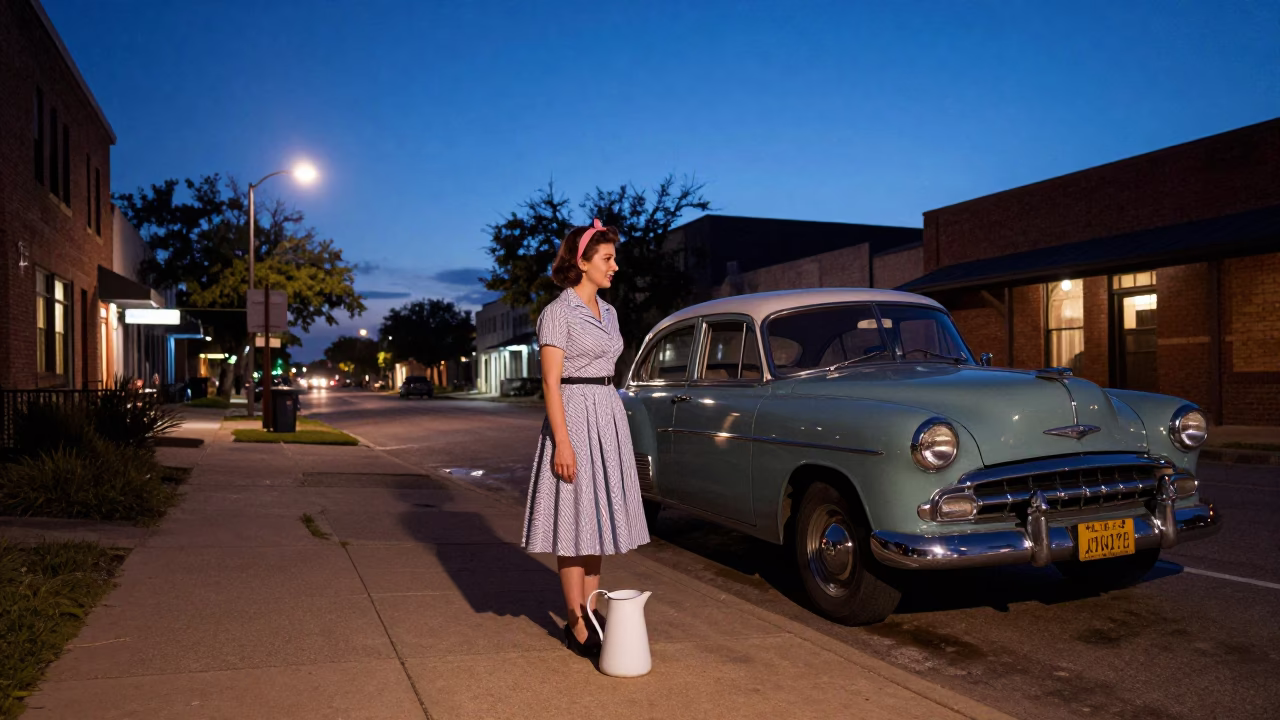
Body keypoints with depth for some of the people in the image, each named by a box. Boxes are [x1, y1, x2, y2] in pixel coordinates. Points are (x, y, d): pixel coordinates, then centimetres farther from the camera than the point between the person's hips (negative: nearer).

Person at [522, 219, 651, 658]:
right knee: (574, 524, -2)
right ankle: (577, 626, 7)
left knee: (598, 520, 12)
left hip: (609, 418, 8)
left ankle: (591, 612, 23)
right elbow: (551, 382, -14)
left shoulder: (607, 312, 14)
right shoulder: (557, 313, -9)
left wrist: (614, 424, 17)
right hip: (574, 417, -8)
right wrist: (563, 442, -20)